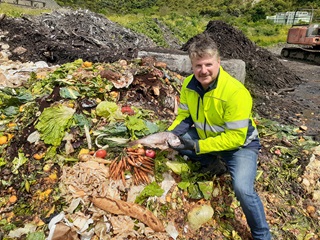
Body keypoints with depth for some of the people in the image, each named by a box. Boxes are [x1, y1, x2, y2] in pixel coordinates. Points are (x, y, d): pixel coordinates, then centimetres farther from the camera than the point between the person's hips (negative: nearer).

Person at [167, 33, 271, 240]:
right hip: (205, 138, 6)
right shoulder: (189, 85, -12)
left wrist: (197, 146, -32)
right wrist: (170, 134, -19)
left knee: (242, 189, -27)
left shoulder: (236, 93, -31)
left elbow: (235, 137, -29)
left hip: (240, 145, -6)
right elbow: (185, 116, 0)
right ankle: (210, 161, 15)